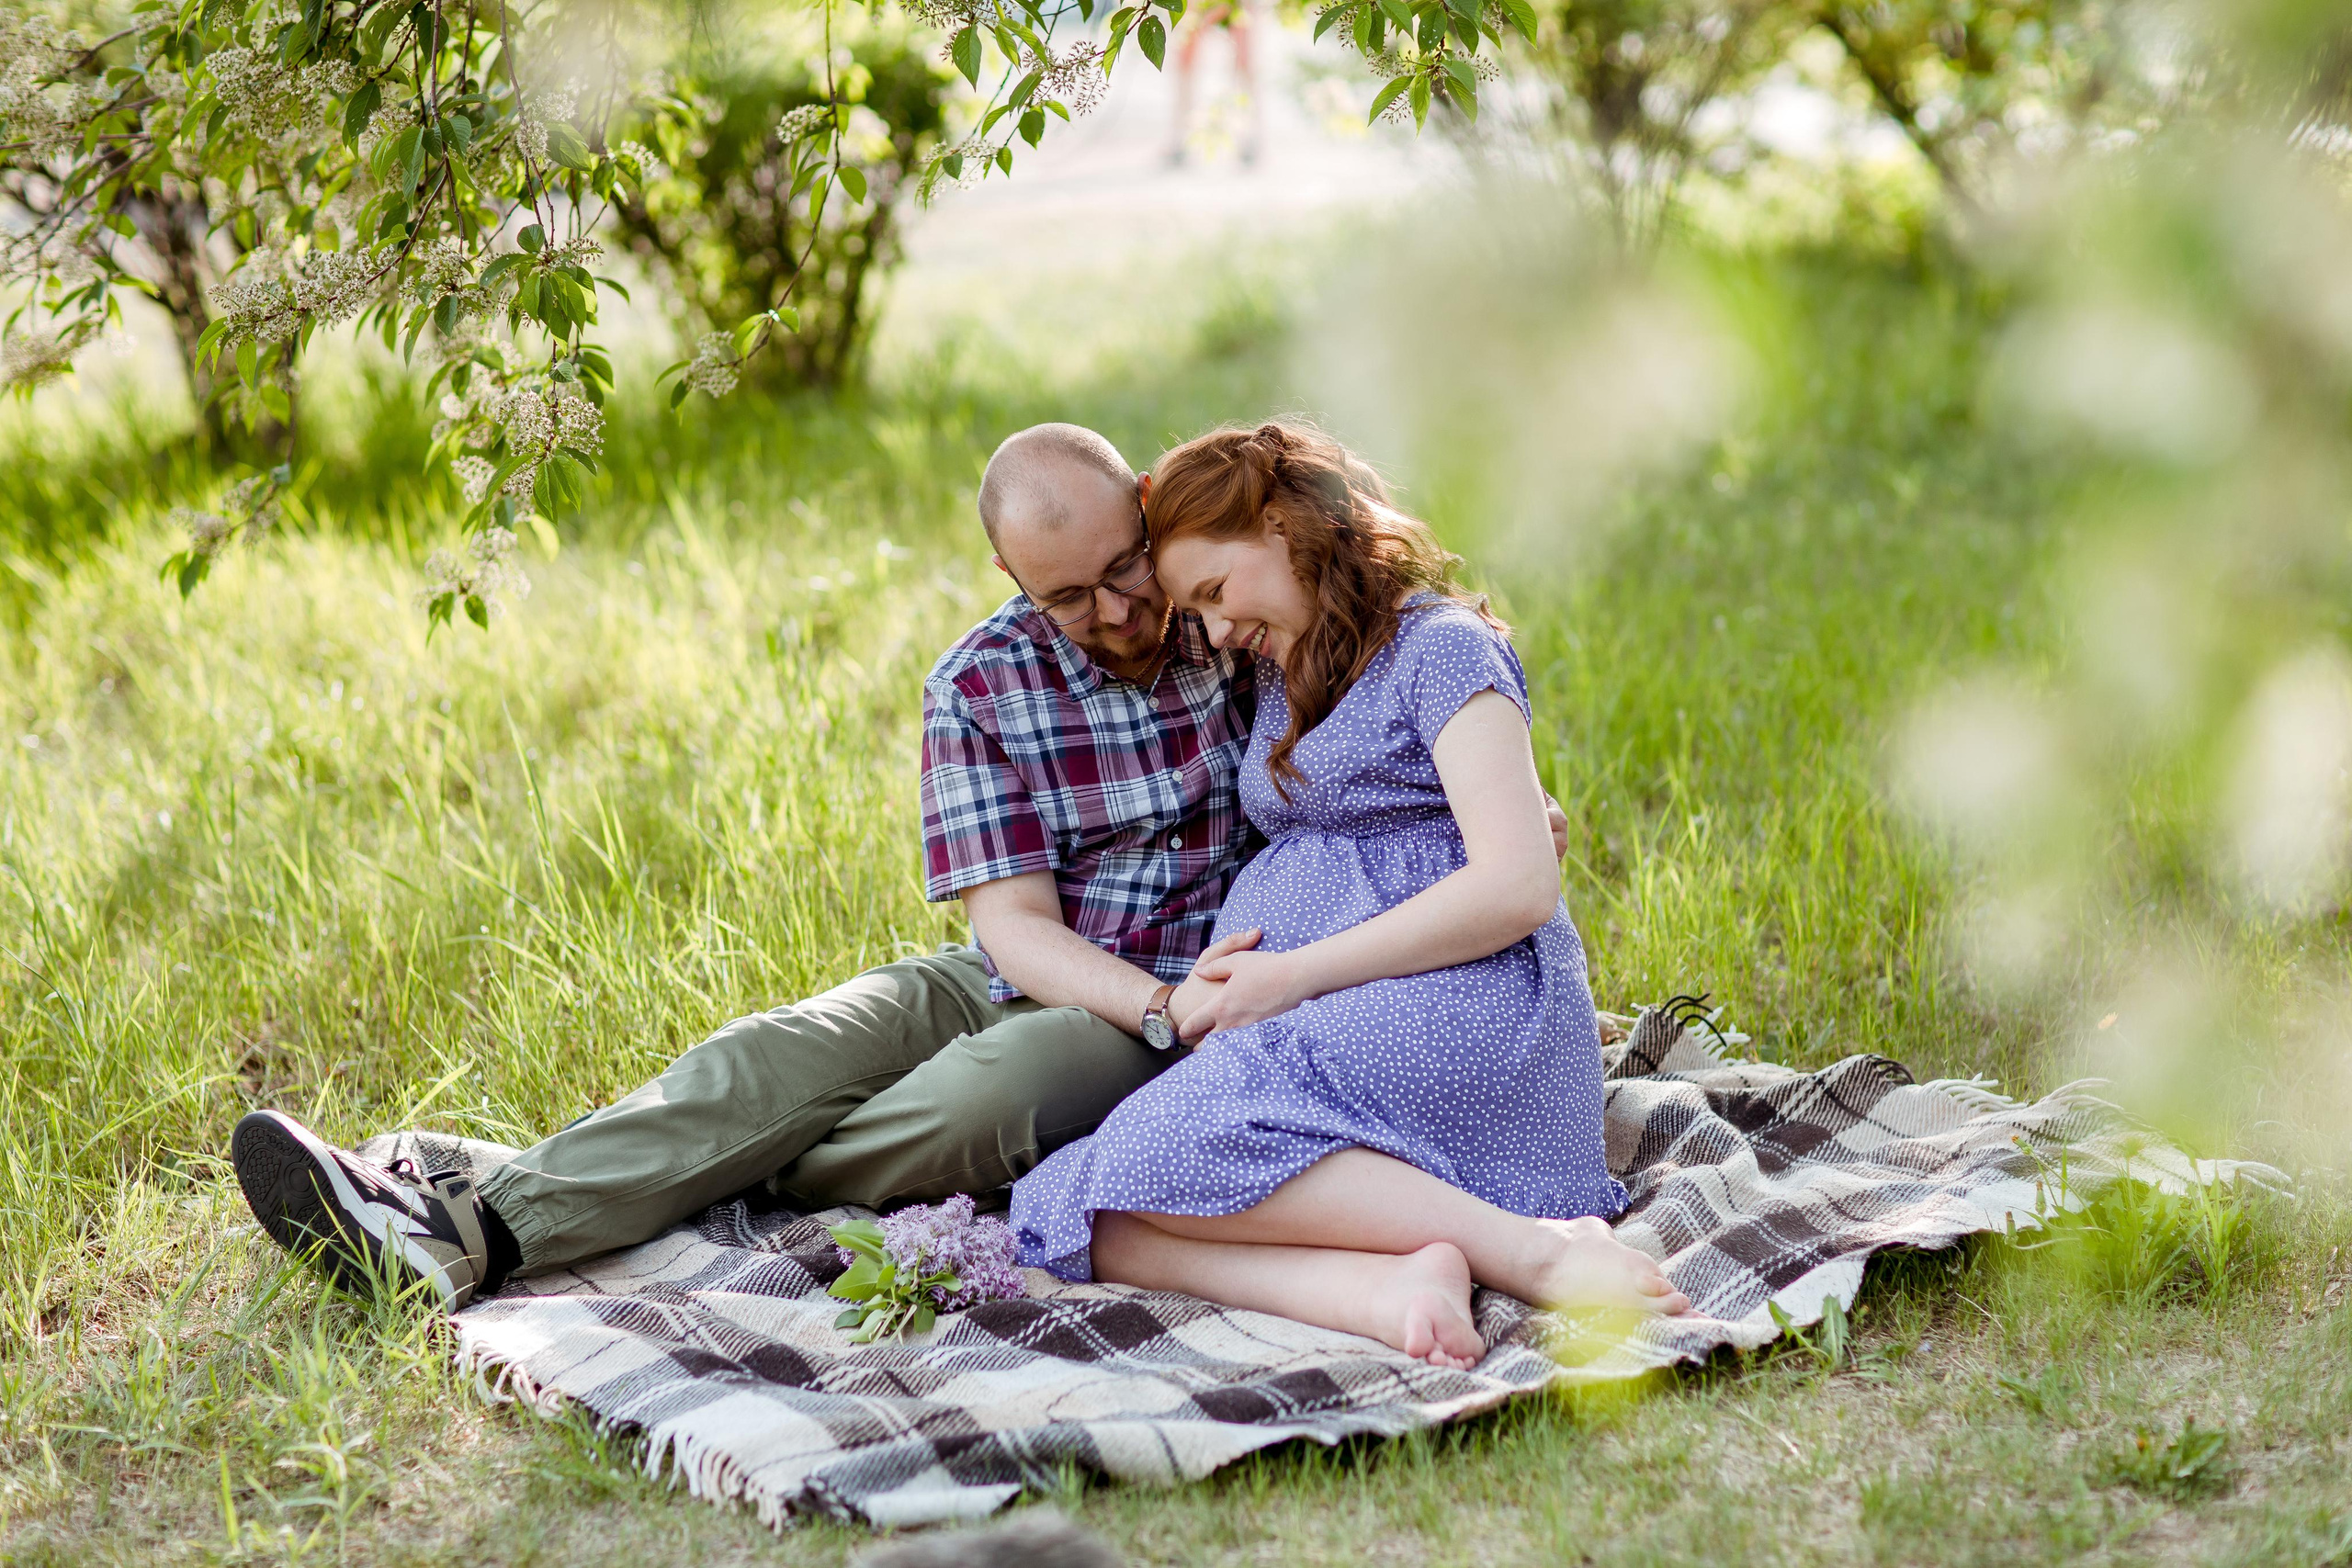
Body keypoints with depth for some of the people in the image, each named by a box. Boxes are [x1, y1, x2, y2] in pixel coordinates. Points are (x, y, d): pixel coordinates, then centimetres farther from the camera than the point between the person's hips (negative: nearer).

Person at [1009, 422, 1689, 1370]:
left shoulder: (1440, 646, 1)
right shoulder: (1282, 676, 28)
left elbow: (1519, 888, -13)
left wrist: (1296, 977, -11)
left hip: (1457, 1012, -8)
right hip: (1325, 1043, 8)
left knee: (1156, 1145, -32)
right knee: (1108, 1233, -20)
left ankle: (1532, 1248, -31)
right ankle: (1402, 1285, -40)